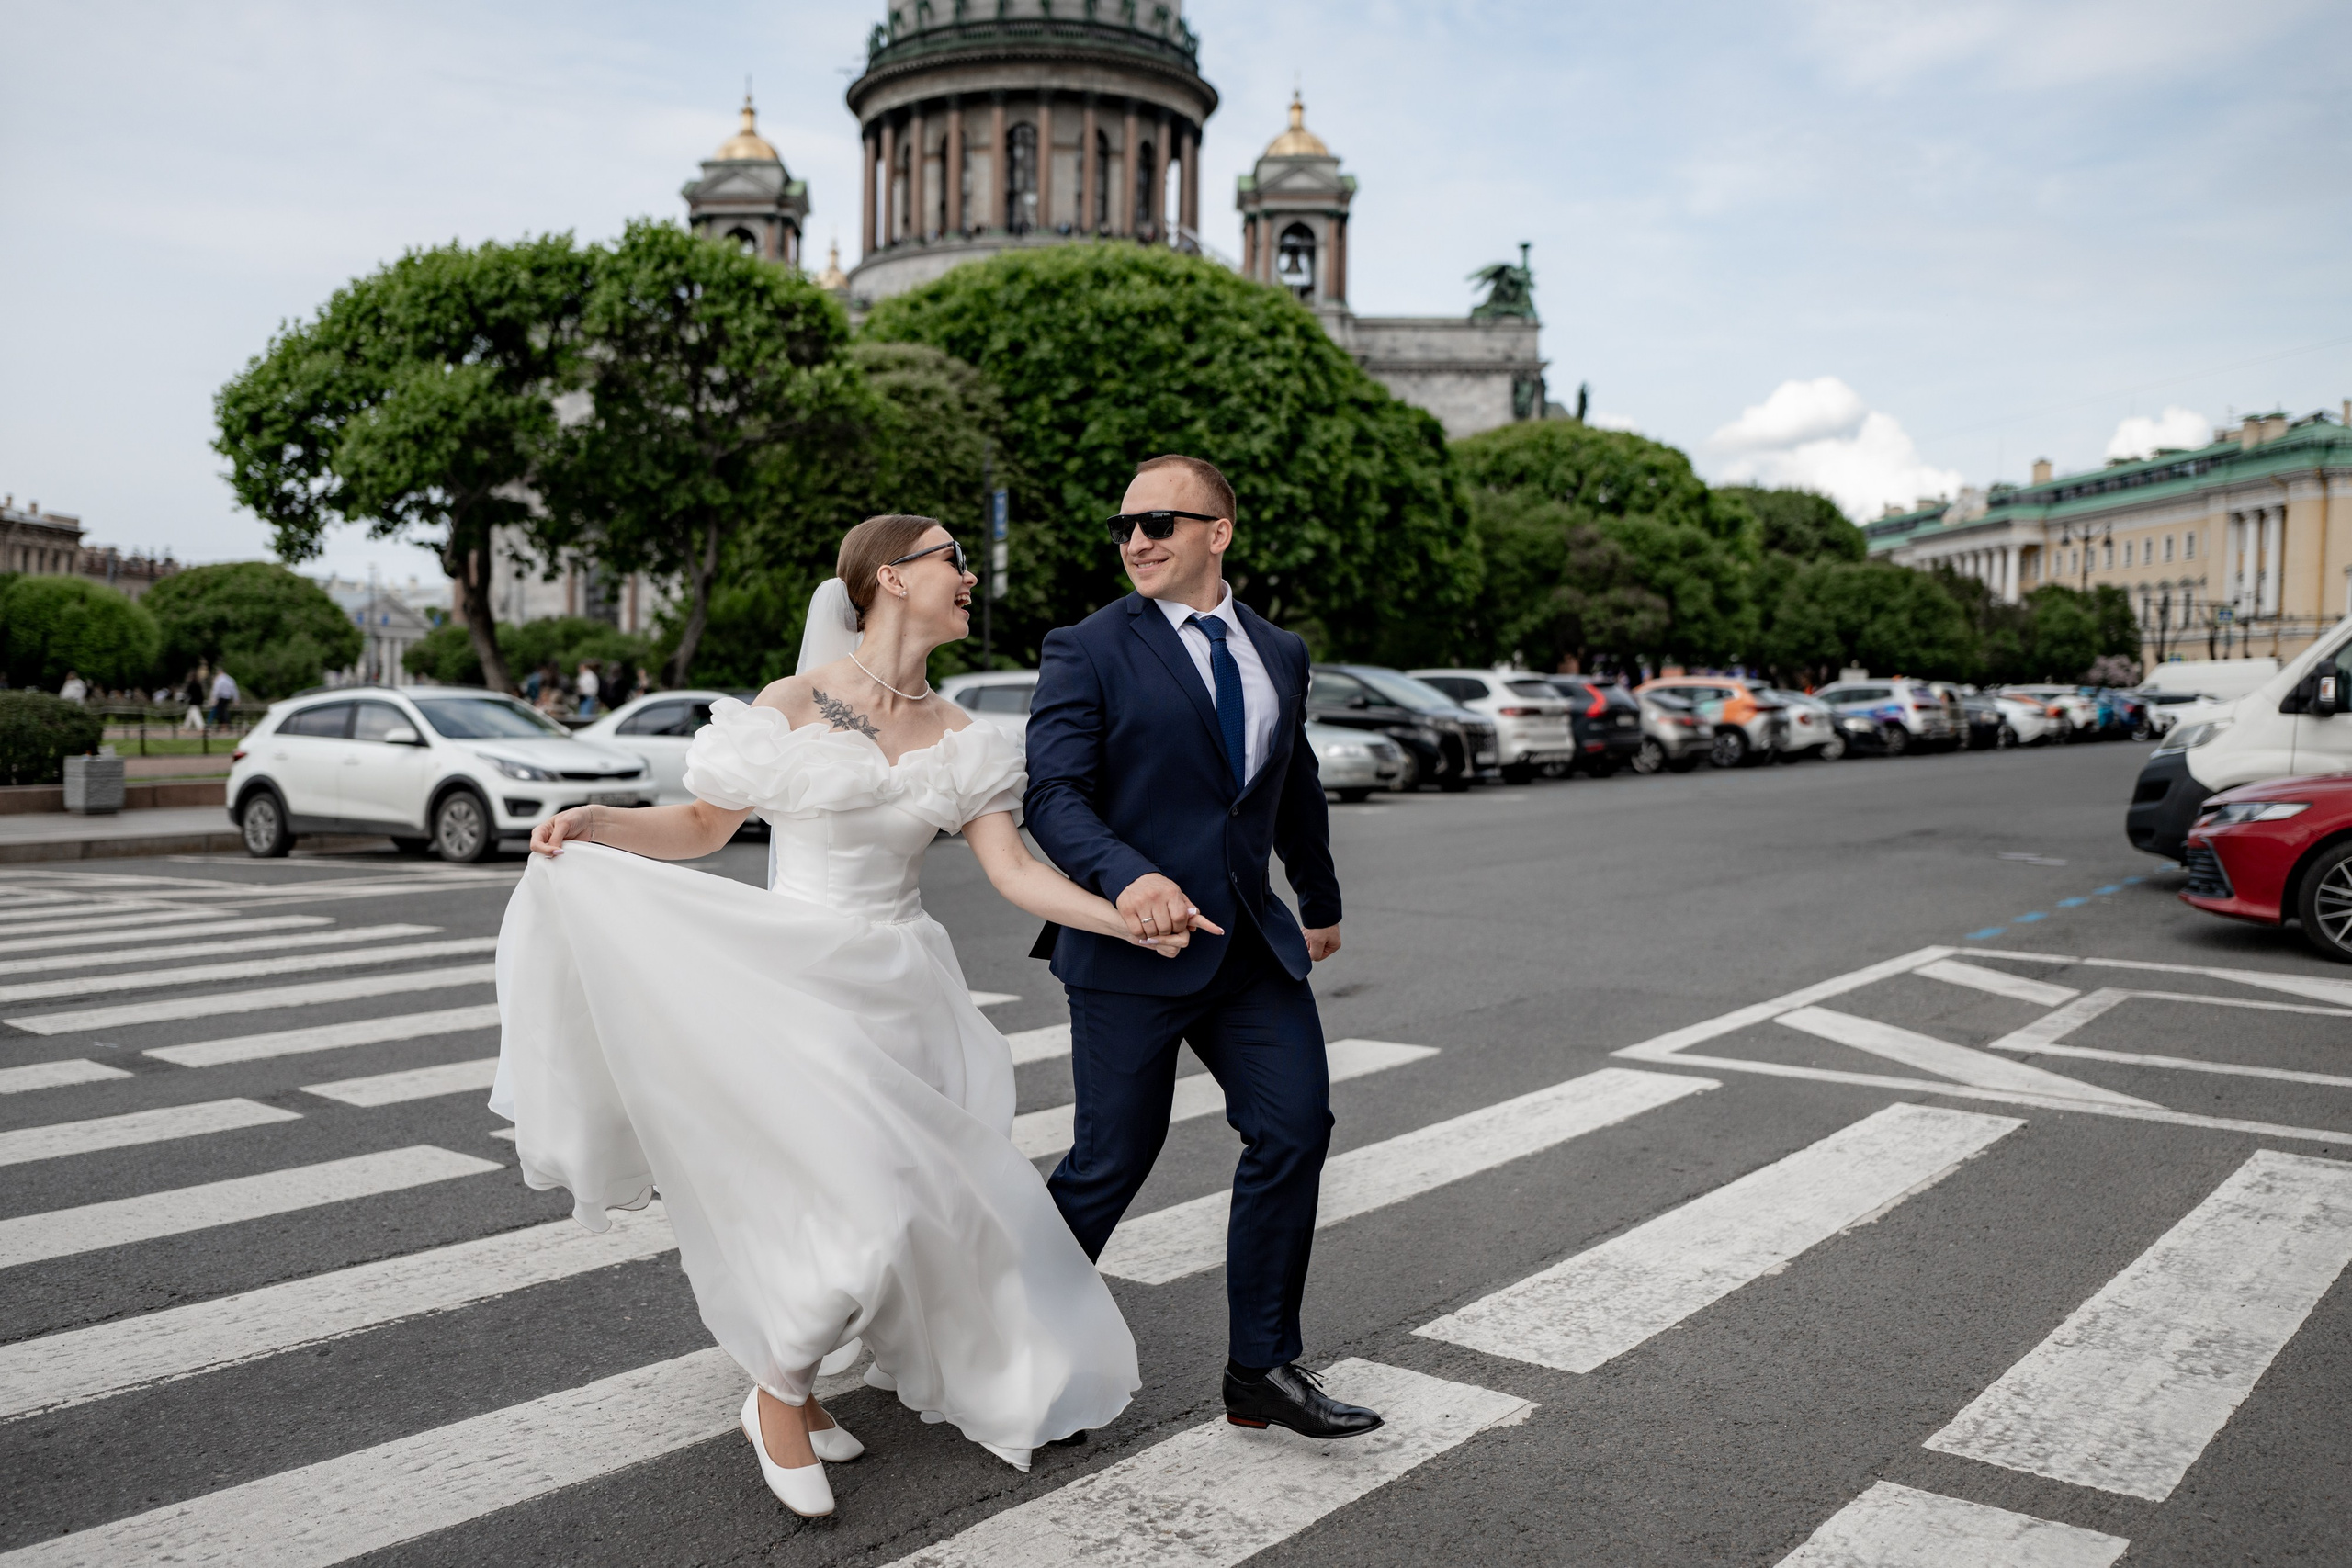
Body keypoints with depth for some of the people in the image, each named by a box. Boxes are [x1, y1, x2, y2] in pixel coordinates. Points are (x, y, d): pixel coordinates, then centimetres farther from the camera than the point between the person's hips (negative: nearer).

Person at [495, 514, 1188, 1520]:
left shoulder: (958, 740, 5)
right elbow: (703, 827, 3)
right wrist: (594, 823, -13)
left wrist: (1133, 921, -13)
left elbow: (1015, 873, 0)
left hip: (903, 993, 6)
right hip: (799, 982, -5)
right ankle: (778, 1397, 14)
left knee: (930, 1196, 8)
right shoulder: (789, 708, -7)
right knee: (862, 1203, -15)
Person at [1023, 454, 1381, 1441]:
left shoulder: (1280, 654, 12)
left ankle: (1262, 1370, 11)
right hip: (1131, 947, -5)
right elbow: (1053, 794, -16)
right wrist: (1127, 876, -34)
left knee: (1295, 1128, -4)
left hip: (1252, 943, 5)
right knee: (1112, 1162, 2)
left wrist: (1321, 902, 35)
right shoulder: (1087, 652, -5)